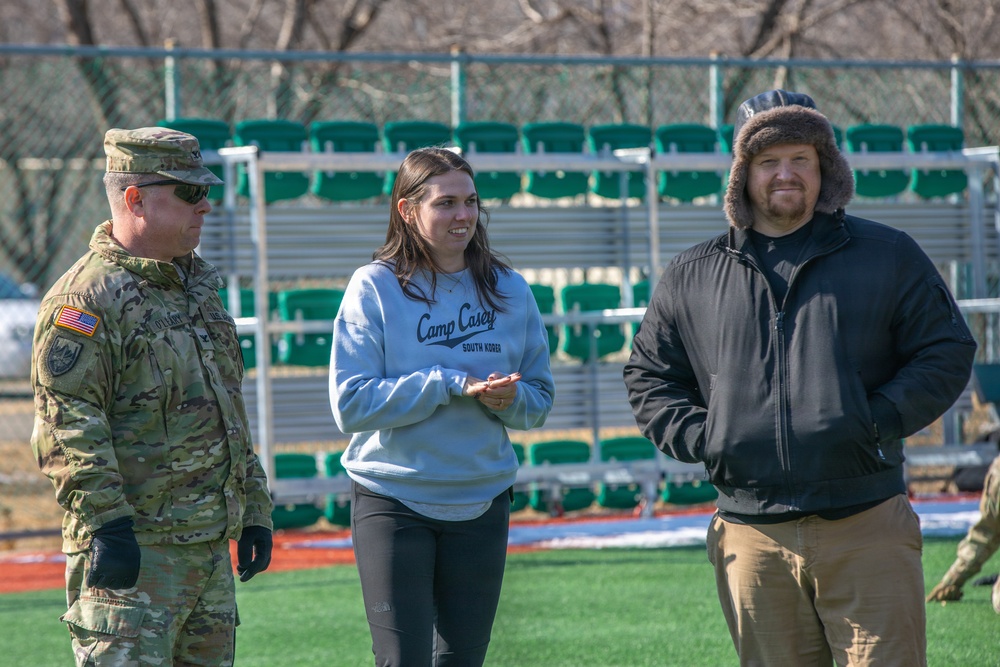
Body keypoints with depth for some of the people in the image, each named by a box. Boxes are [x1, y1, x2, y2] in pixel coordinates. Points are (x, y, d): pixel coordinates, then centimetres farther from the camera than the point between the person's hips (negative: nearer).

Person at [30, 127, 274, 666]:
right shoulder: (87, 297, -10)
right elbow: (67, 422, -18)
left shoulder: (199, 290, 19)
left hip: (210, 547, 9)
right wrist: (107, 520, -24)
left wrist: (254, 508, 22)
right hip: (133, 548, -9)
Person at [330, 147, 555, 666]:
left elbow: (539, 402, 10)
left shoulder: (508, 290, 5)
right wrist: (451, 385, -17)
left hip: (482, 502, 4)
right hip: (392, 501, -4)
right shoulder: (375, 287, -6)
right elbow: (350, 403, -13)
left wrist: (511, 399, -14)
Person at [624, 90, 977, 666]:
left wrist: (879, 422, -7)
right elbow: (648, 376, 19)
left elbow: (948, 353, 7)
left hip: (867, 533, -2)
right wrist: (700, 439, 1)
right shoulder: (692, 278, 13)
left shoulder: (889, 257, 8)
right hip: (753, 538, 2)